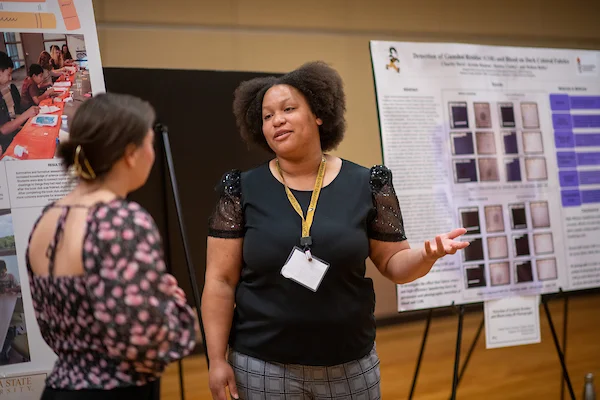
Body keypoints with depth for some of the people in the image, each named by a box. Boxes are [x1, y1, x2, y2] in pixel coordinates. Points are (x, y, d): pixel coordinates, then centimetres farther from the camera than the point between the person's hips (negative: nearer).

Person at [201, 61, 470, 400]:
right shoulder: (244, 190, -4)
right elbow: (220, 280, -3)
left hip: (351, 365, 1)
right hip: (262, 367, -1)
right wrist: (217, 359, -7)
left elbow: (393, 262, 3)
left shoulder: (366, 185, -2)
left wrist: (427, 255, -19)